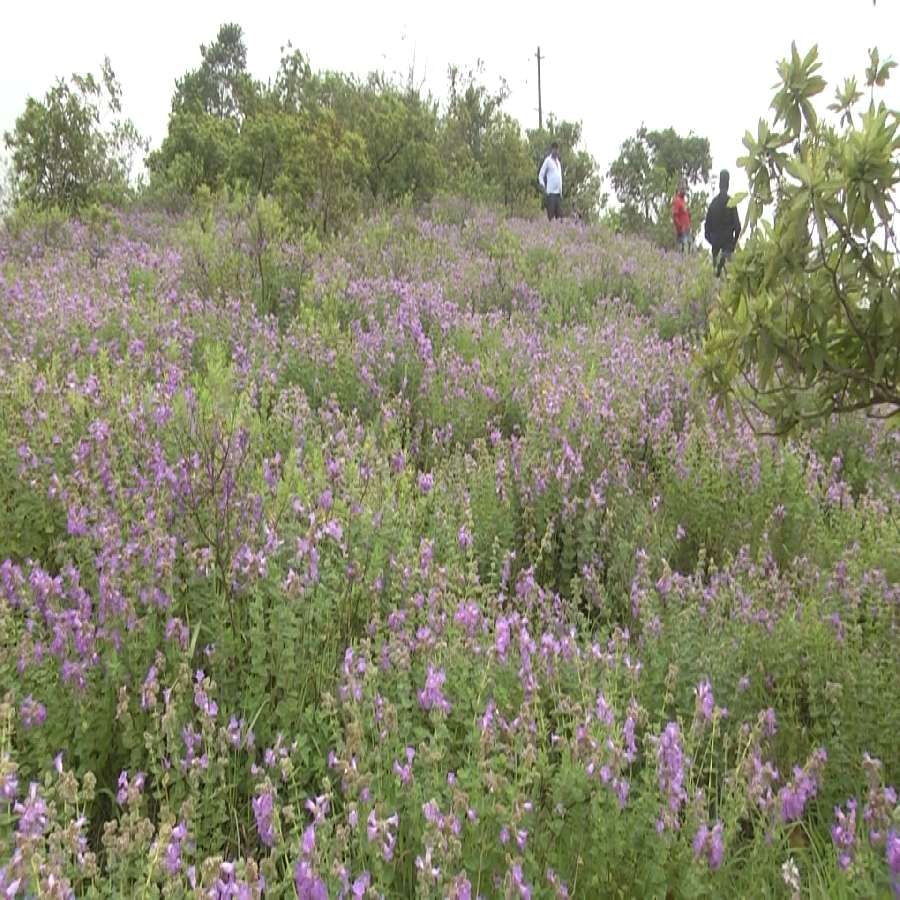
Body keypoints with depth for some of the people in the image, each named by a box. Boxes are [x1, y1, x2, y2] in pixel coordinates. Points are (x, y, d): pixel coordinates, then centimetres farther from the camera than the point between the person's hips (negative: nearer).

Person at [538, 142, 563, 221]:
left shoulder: (558, 162, 20)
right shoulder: (548, 160, -1)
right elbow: (540, 176, -2)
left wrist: (561, 192, 17)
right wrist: (543, 188, -13)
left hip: (558, 192, 7)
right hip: (550, 192, -7)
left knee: (559, 215, 3)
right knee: (551, 215, -9)